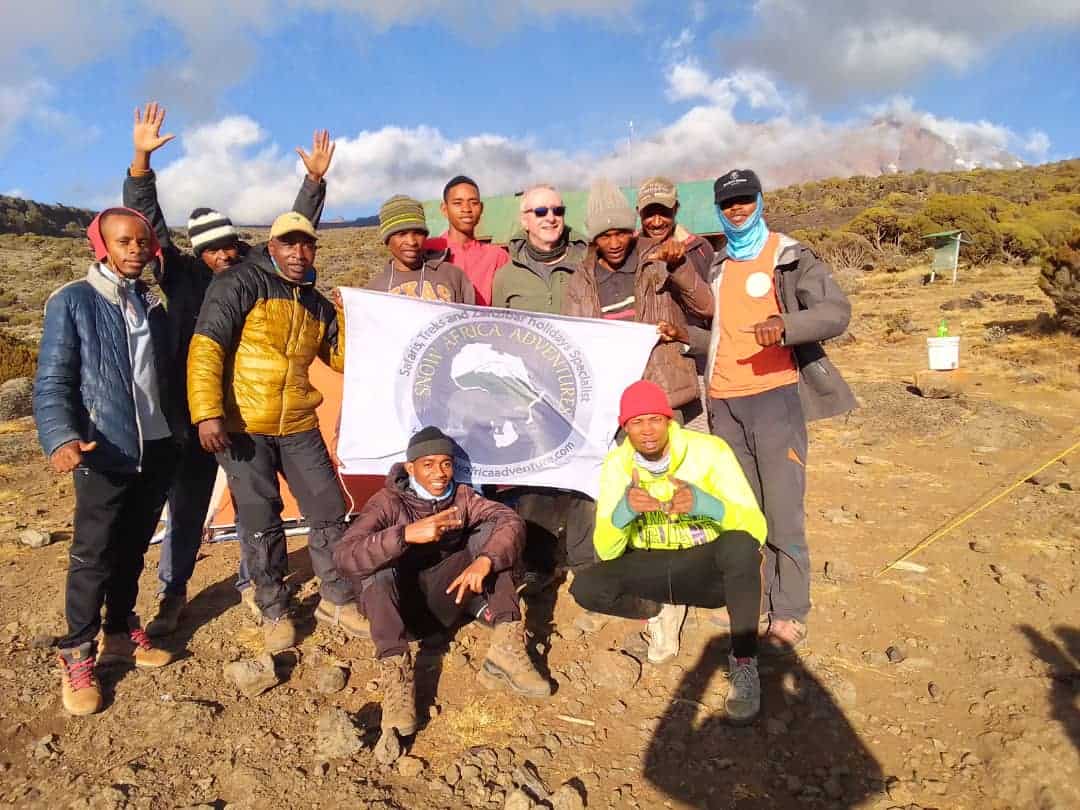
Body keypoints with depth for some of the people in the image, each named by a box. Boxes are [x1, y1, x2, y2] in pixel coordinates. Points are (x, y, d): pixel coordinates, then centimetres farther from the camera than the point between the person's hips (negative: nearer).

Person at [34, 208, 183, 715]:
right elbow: (51, 384, -13)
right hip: (105, 454, -5)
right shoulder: (72, 302, -8)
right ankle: (77, 658, 16)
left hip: (157, 450, 5)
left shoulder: (151, 305, 9)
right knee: (92, 557, 1)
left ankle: (121, 635, 31)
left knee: (132, 551, 16)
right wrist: (61, 440, -28)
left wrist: (181, 427, 19)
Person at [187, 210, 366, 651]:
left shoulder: (316, 303, 13)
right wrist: (207, 413, -23)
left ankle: (336, 600, 24)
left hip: (299, 428, 6)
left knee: (329, 509, 7)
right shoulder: (241, 283, -7)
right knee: (260, 524, 4)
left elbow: (343, 357, 16)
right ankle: (274, 611, 23)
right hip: (241, 426, -5)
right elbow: (206, 346, -14)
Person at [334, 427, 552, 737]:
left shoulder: (461, 496, -2)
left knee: (492, 530, -15)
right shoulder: (388, 502, -13)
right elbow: (345, 555, -29)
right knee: (378, 557, -32)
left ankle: (506, 645, -26)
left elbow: (511, 522, -17)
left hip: (447, 596, 3)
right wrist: (407, 534, -41)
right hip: (399, 606, -3)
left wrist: (484, 560, -36)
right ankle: (395, 670, -41)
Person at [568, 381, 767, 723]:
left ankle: (744, 662, -21)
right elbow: (606, 552, -12)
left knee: (740, 544, -37)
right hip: (651, 570, 3)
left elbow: (756, 527, -22)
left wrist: (704, 504, -41)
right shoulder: (616, 465, -10)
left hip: (707, 569, -2)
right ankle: (660, 611, 5)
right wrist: (624, 510, -34)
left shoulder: (709, 451, -18)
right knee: (585, 587, -23)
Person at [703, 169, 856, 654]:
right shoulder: (714, 267, 16)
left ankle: (788, 615, 5)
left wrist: (785, 325, -29)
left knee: (782, 510, -5)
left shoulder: (789, 257, 0)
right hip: (723, 401, 5)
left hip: (775, 395, -5)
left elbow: (837, 312, -12)